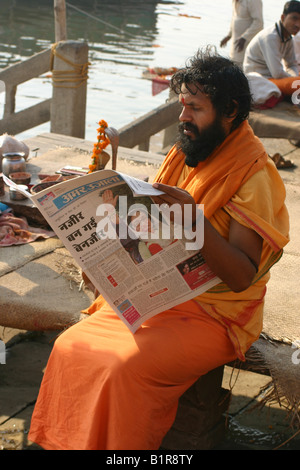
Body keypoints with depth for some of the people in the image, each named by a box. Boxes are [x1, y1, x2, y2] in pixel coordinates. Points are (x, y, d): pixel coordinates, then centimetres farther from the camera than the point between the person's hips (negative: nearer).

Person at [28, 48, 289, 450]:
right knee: (70, 346, -8)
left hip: (214, 315, -7)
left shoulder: (254, 176, -14)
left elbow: (242, 277, -20)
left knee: (126, 366, -28)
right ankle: (61, 441, 7)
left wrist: (195, 219, -32)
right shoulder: (185, 154, 8)